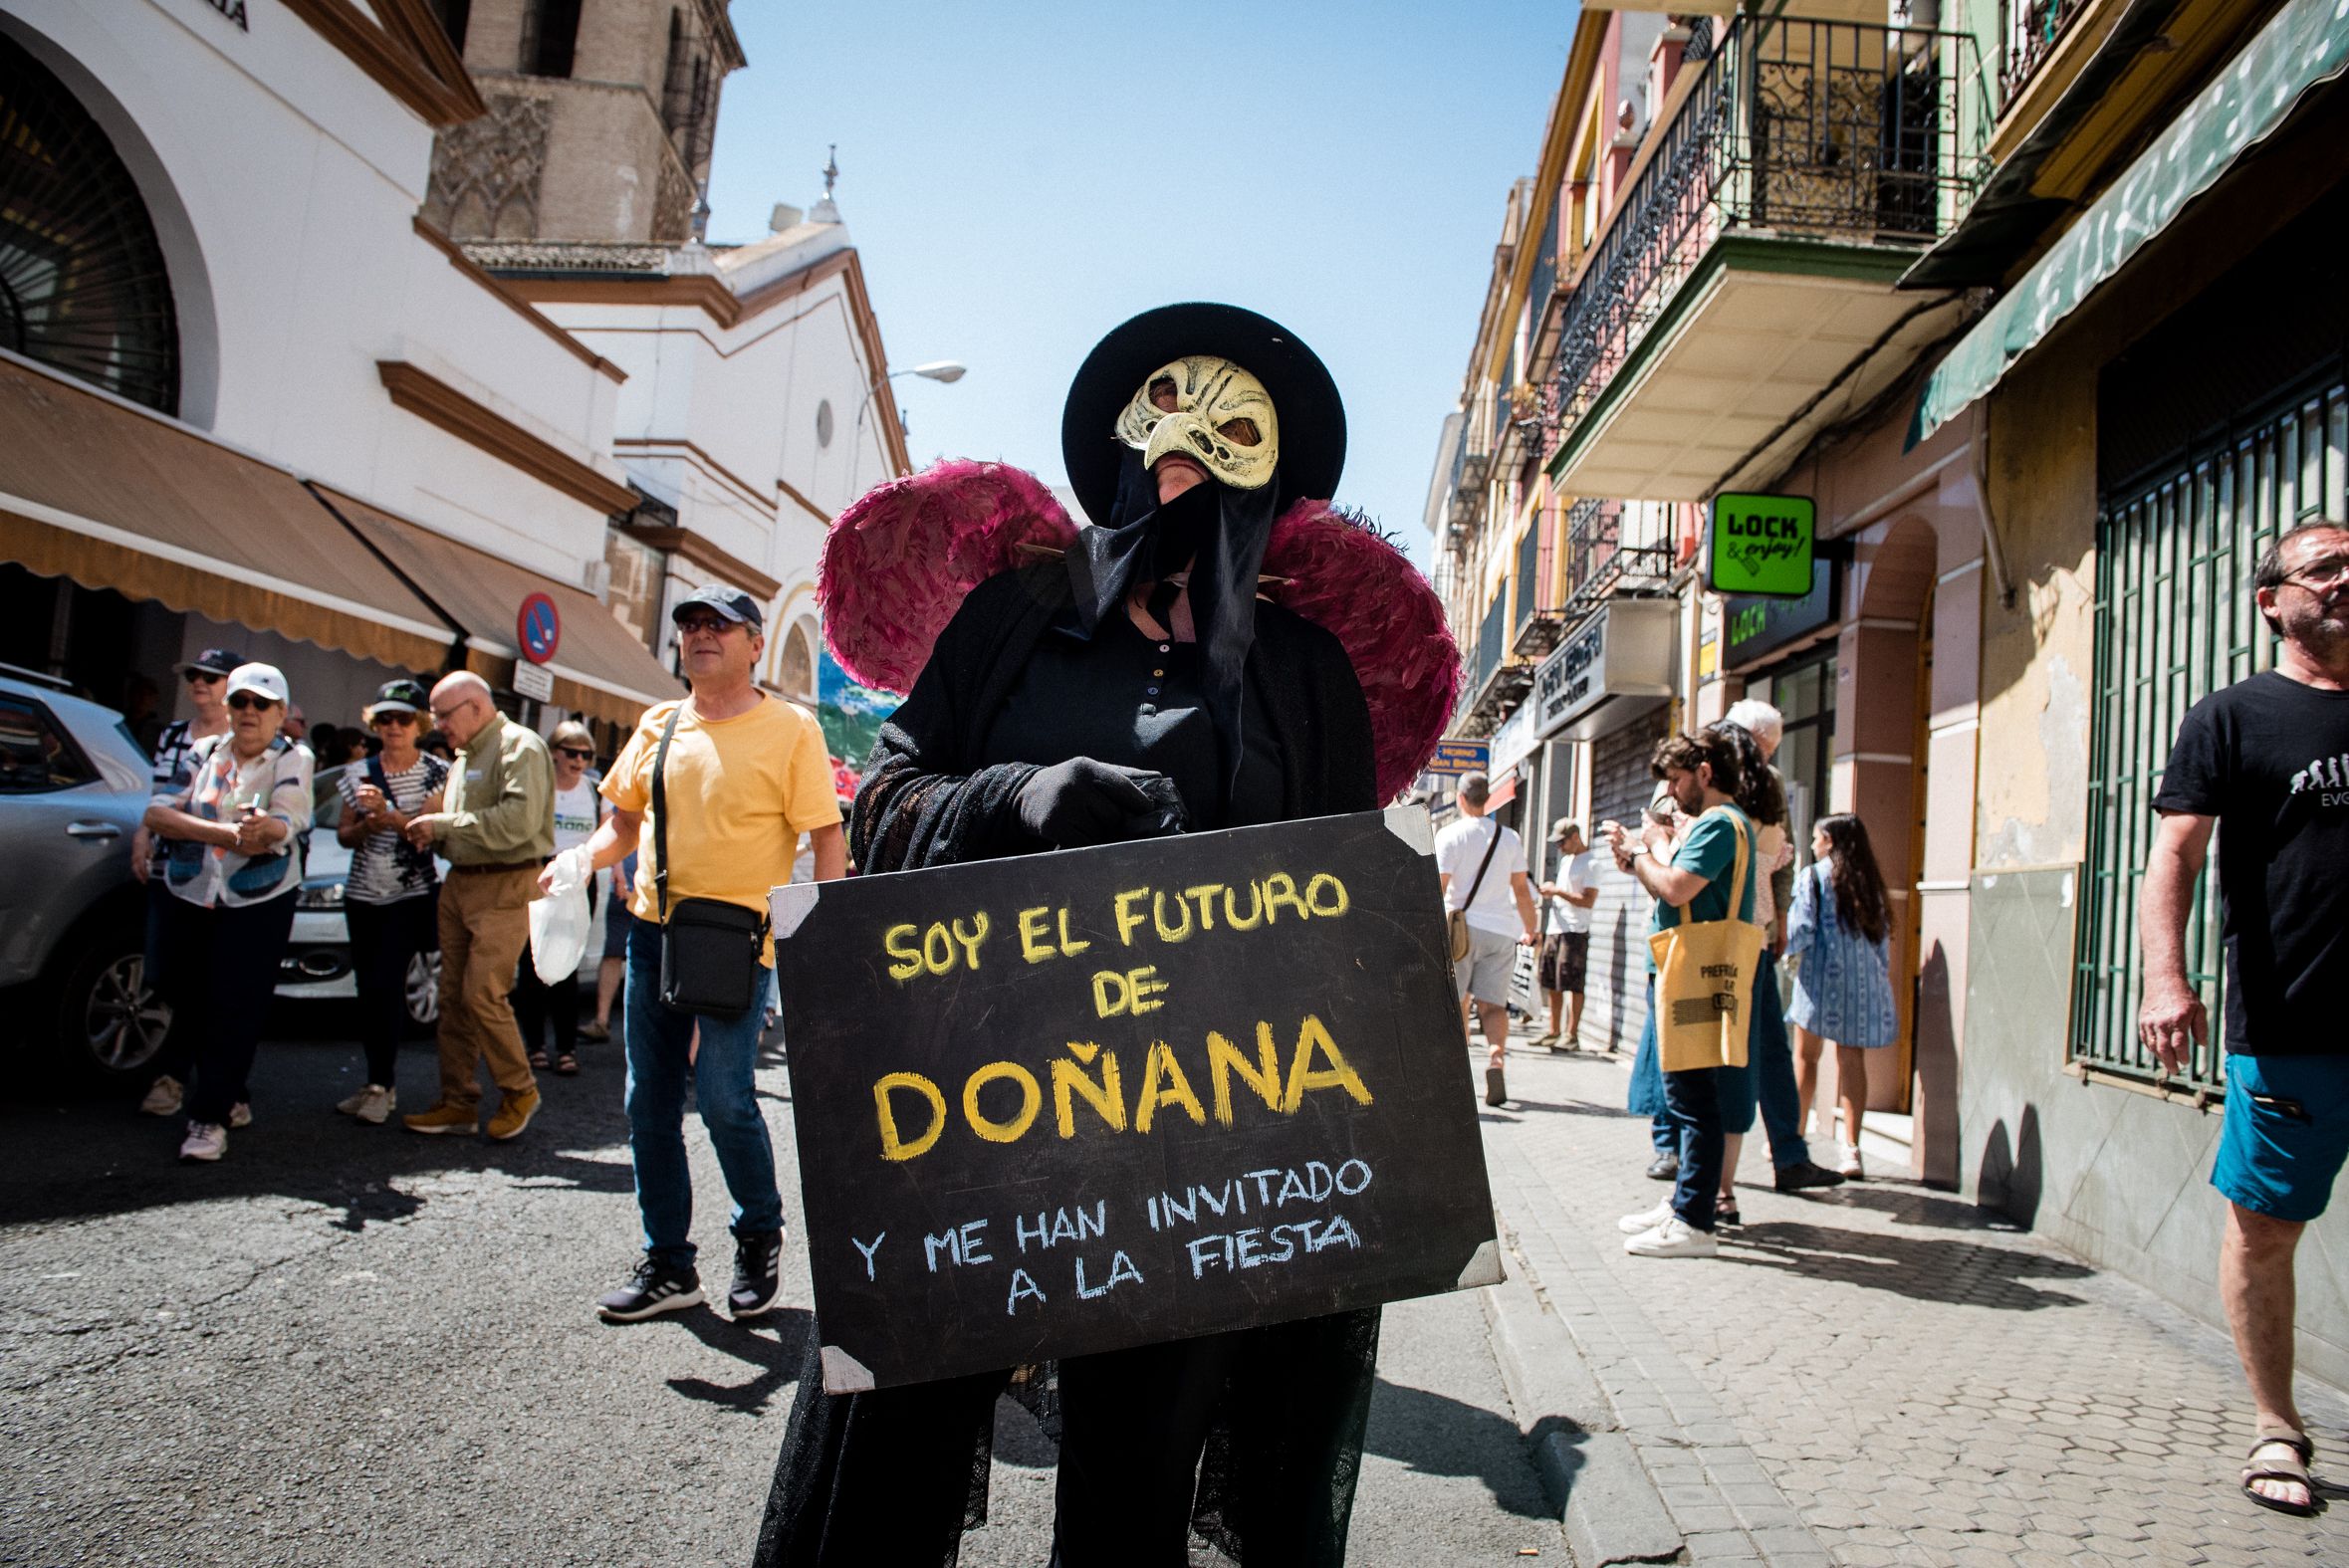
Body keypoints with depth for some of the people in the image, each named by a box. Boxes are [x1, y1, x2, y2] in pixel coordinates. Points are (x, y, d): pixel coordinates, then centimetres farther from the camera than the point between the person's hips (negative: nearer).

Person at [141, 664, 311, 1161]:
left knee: (236, 1008, -8)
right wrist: (225, 832, -19)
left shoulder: (293, 760, -2)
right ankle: (232, 1099, 28)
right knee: (190, 1003, 10)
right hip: (189, 898, 4)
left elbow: (283, 826, -18)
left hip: (259, 902, -4)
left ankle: (209, 1118, -1)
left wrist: (264, 829, -42)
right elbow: (157, 813, -4)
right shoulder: (203, 753, 7)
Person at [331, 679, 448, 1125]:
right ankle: (377, 1083, 17)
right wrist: (367, 826, -11)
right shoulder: (358, 774, 9)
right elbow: (343, 835, 10)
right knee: (367, 991, 7)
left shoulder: (437, 774, -2)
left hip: (412, 896, -4)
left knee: (386, 987, -12)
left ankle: (382, 1085, -4)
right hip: (362, 895, 4)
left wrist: (390, 816, -24)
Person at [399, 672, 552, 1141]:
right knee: (454, 996, 8)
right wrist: (433, 834, 5)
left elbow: (519, 820, -24)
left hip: (504, 886, -9)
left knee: (482, 994, -10)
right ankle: (458, 1102, 15)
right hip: (459, 882, 9)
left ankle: (519, 1091, 8)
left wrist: (446, 823, -17)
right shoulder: (464, 757, 19)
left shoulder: (520, 746, -10)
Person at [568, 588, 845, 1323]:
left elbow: (827, 836, -8)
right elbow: (624, 822, 18)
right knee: (649, 1103, 9)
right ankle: (667, 1266, 23)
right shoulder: (658, 725, 11)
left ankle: (759, 1239, 18)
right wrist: (578, 863, -1)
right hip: (653, 930, 6)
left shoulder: (790, 729, -5)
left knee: (723, 1098, -10)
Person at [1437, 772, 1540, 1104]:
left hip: (1462, 926, -2)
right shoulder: (1509, 837, 8)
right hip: (1501, 930, 2)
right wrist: (1531, 929, 21)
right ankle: (1496, 1058, -22)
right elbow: (1521, 890, 11)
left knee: (1458, 1002, 10)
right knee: (1492, 1004, 1)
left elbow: (1438, 886, -10)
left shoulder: (1449, 835, -3)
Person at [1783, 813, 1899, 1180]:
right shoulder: (1869, 882, 12)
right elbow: (1883, 936, 11)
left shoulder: (1813, 876, -2)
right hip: (1864, 979, 4)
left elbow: (1801, 928, -10)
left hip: (1822, 975, -4)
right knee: (1852, 1059, 3)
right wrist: (1882, 978, 17)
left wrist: (1784, 949, 7)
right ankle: (1850, 1146, 0)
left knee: (1807, 1057, 6)